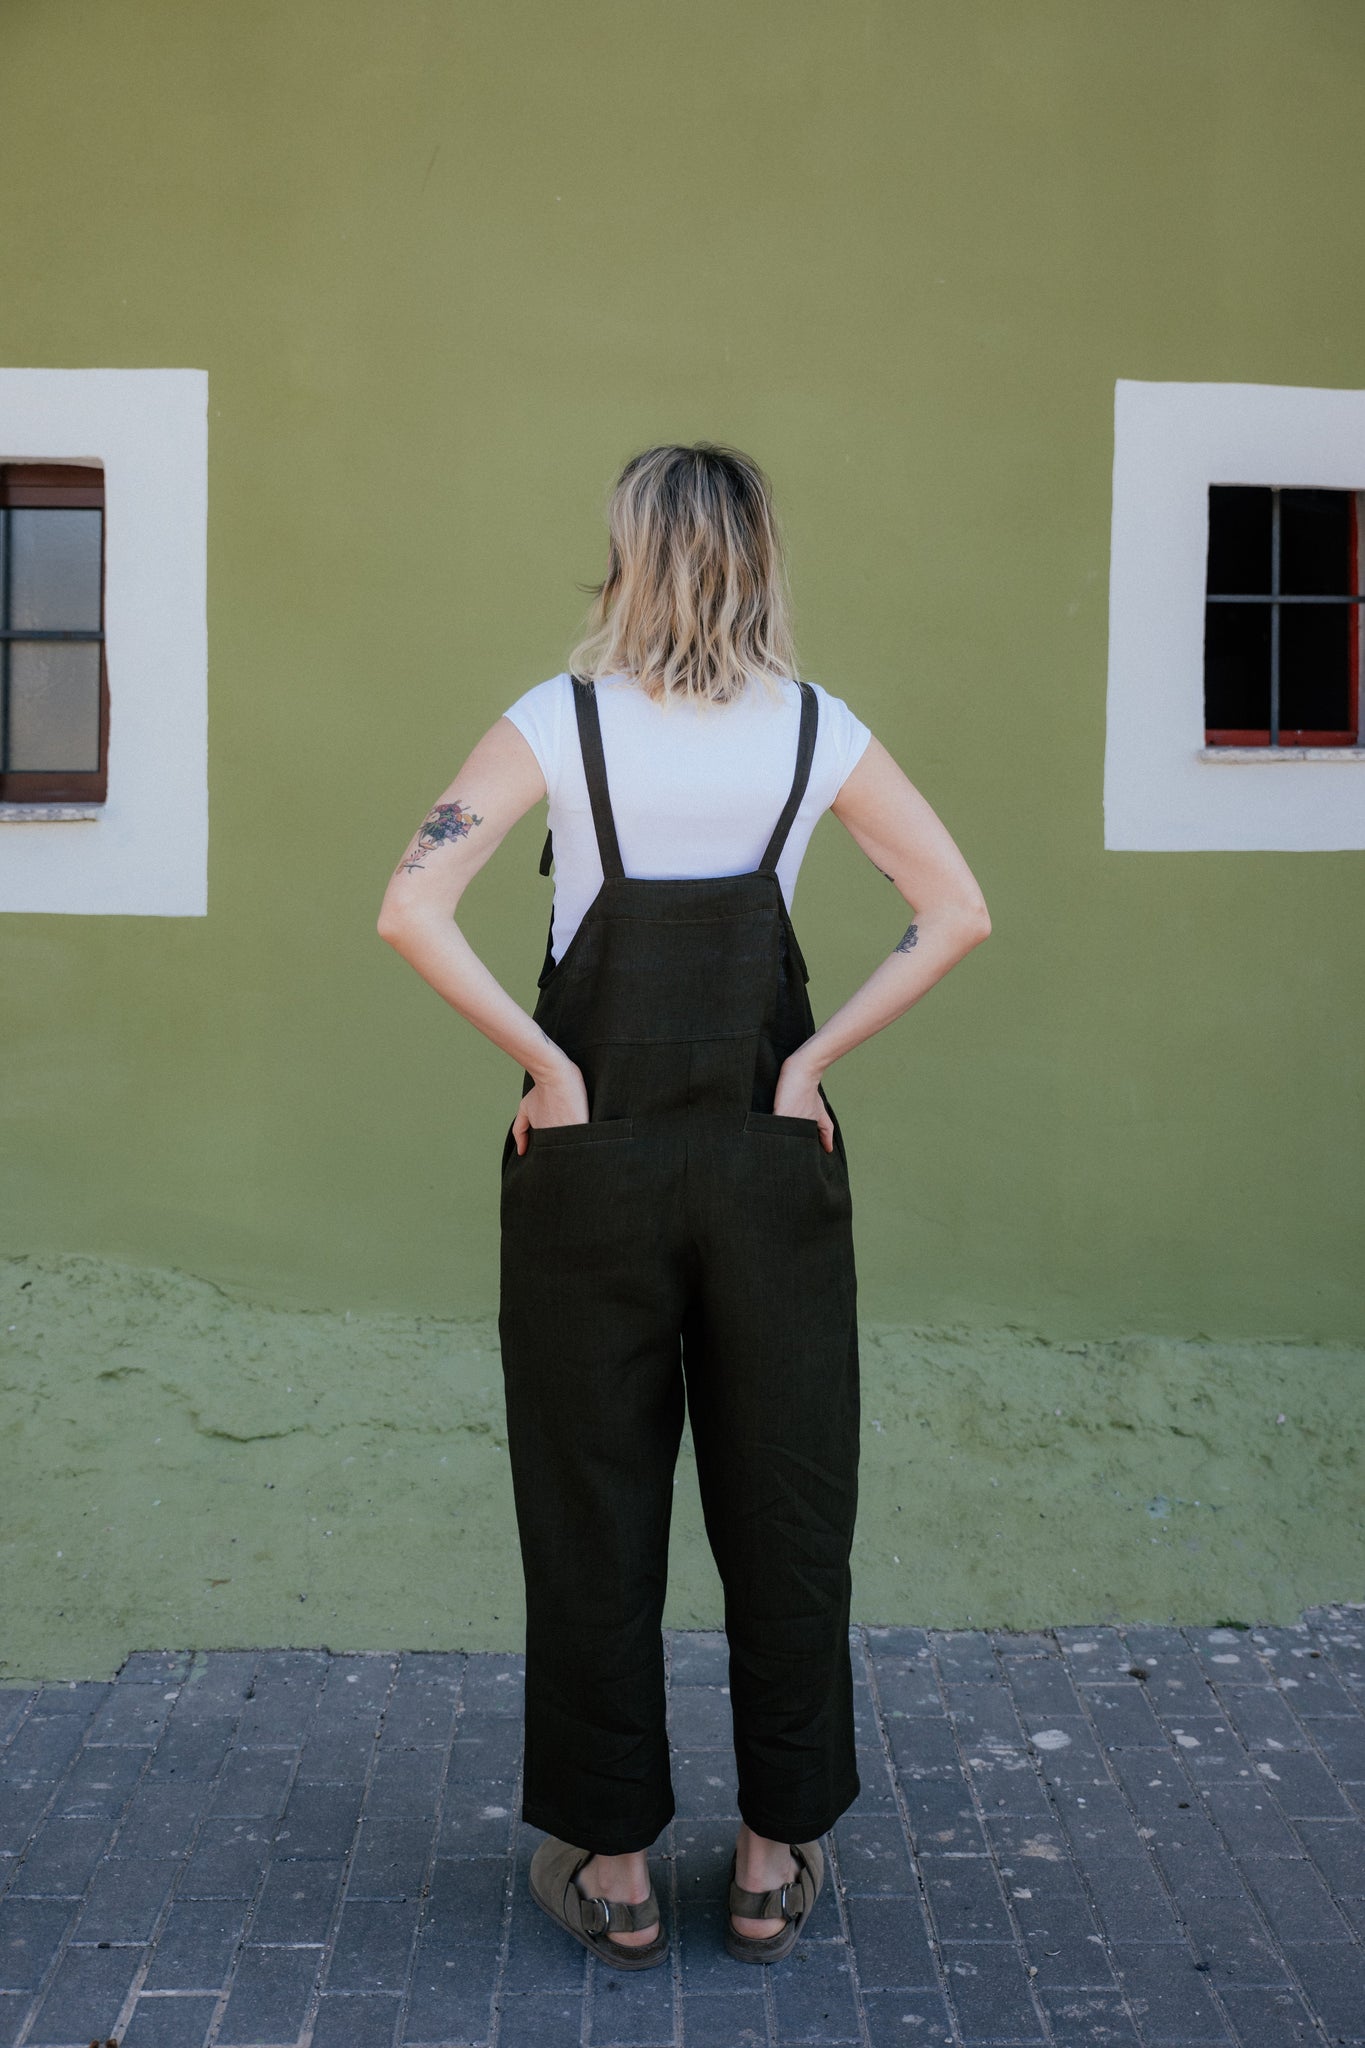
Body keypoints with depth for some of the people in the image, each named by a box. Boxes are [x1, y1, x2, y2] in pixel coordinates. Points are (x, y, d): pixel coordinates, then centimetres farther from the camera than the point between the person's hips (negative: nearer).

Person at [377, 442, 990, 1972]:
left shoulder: (561, 721, -6)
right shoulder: (818, 731, 0)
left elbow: (411, 911, -17)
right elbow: (955, 914, -4)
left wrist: (546, 1065, -10)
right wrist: (812, 1062, -3)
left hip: (591, 1161, -1)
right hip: (772, 1158, 2)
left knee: (594, 1516, 10)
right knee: (784, 1509, 13)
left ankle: (614, 1871, 23)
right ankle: (774, 1865, 25)